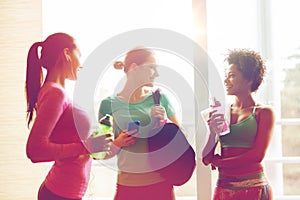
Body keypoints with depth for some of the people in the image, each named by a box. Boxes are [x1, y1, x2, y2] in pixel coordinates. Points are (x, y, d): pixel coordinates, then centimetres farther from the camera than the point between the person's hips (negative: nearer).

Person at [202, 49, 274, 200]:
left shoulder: (264, 112, -2)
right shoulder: (221, 113, 8)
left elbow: (257, 155, -12)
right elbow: (206, 159, 4)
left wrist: (218, 161, -5)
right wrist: (213, 133, -13)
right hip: (223, 187, 4)